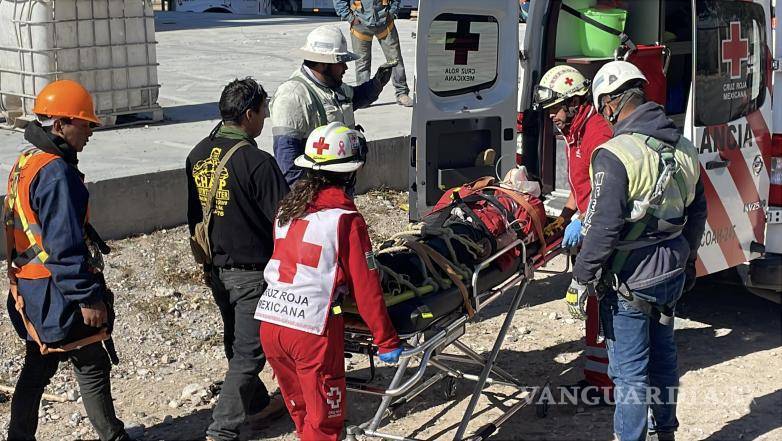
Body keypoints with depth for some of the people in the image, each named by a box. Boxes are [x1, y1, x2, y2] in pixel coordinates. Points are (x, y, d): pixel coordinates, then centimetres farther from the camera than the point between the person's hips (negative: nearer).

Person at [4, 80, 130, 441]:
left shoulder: (27, 161, 11)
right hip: (56, 292, -10)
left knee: (37, 368, 18)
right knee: (92, 367, 3)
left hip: (30, 289, 10)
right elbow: (64, 246, -24)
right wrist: (87, 297, -20)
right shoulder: (55, 172, -21)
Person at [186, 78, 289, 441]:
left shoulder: (198, 155, 3)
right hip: (250, 271, -8)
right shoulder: (256, 161, -21)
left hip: (215, 269, 8)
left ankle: (257, 404, 39)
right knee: (249, 350, 1)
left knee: (236, 341, 21)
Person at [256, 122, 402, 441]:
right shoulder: (346, 218, -8)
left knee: (301, 411, 22)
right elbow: (366, 288, -7)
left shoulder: (288, 207, 10)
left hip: (269, 322, 6)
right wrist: (387, 341, 2)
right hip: (314, 330, -6)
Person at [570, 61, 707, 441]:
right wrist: (687, 262, 26)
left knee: (629, 368, 4)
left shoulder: (615, 155, -21)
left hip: (630, 280, -7)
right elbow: (698, 213, 14)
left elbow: (604, 226, -22)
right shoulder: (683, 149, 4)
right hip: (672, 274, 8)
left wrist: (583, 275, -12)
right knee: (662, 355, 22)